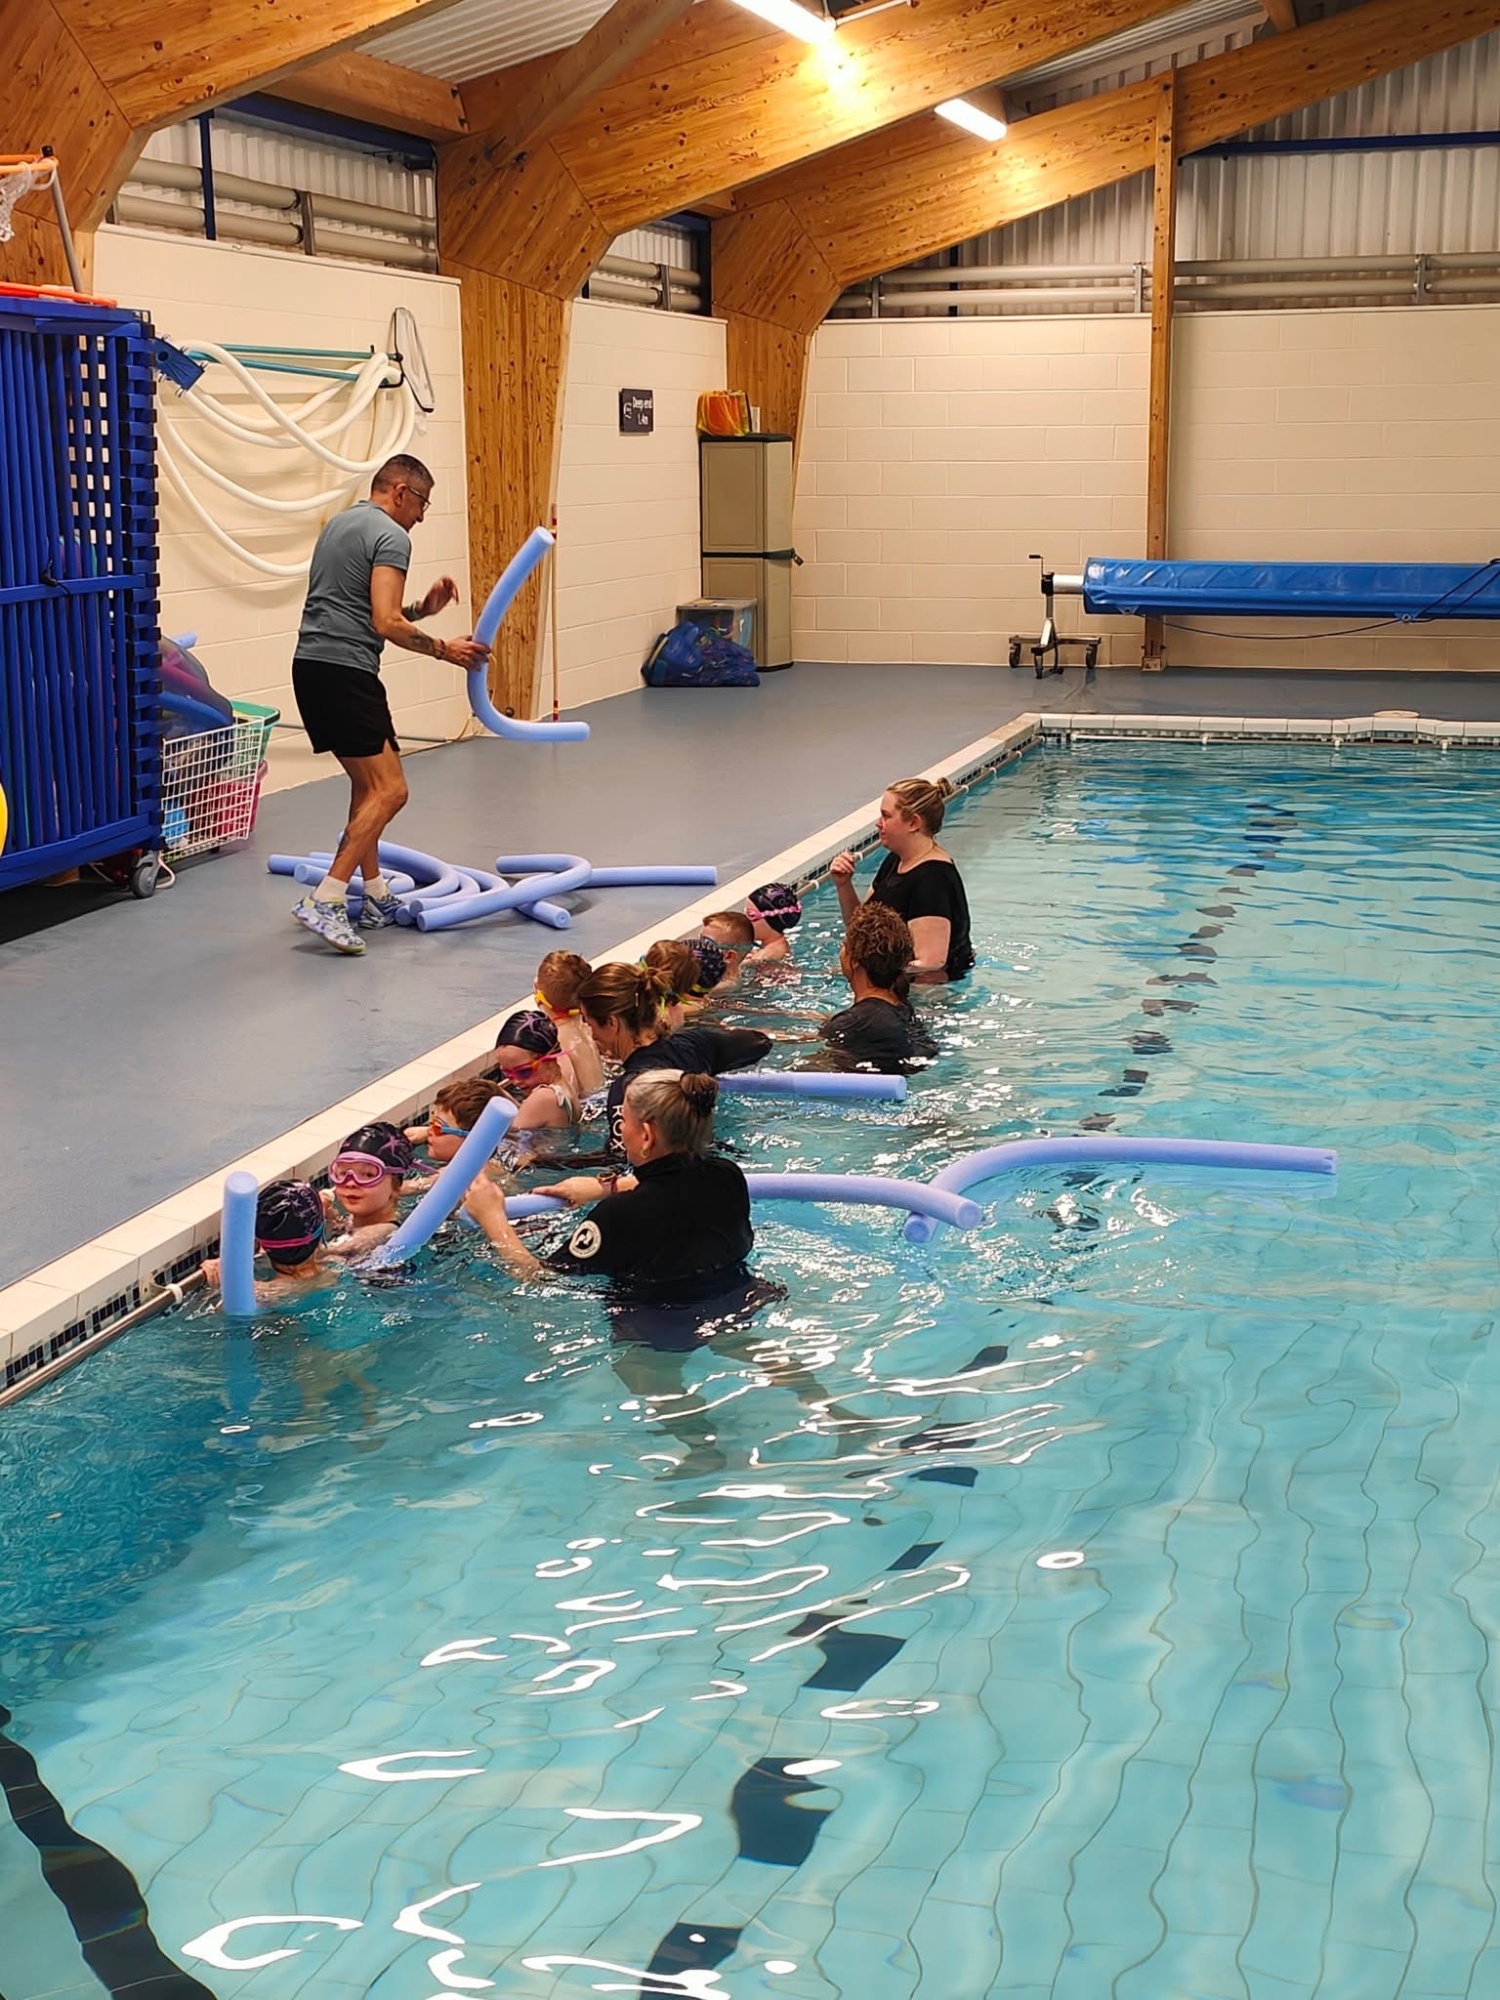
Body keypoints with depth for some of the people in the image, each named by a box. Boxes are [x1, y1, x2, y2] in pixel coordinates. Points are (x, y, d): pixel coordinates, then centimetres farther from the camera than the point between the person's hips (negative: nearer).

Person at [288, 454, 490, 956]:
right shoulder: (390, 536, -7)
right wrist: (442, 649, -5)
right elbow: (385, 623, -17)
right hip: (346, 671, -10)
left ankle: (377, 899, 21)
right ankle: (324, 901, -17)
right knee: (388, 790, -10)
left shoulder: (339, 525, 23)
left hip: (310, 666, 10)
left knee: (368, 785, 18)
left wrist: (423, 608, 20)